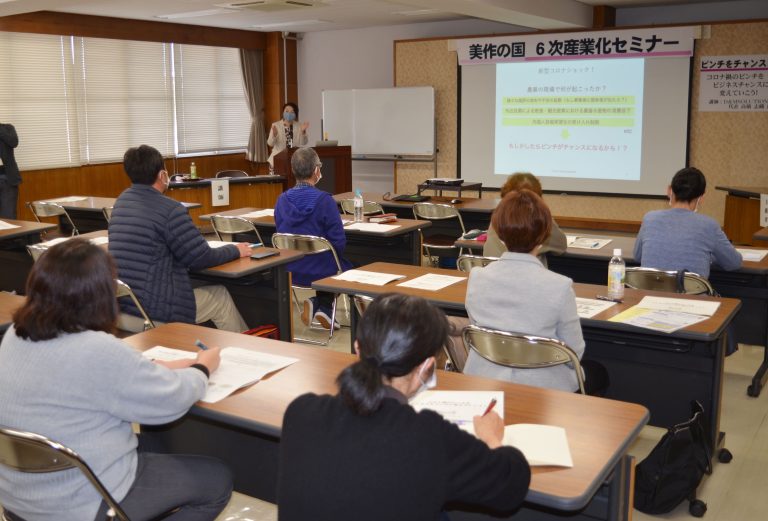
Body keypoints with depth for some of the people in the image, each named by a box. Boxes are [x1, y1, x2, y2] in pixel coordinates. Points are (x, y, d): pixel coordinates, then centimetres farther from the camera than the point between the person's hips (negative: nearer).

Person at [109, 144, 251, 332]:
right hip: (151, 308, -8)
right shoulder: (170, 209, -18)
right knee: (220, 296, 14)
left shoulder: (121, 201, 8)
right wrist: (235, 250, 3)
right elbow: (201, 259, -12)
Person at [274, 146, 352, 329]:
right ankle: (323, 306, 15)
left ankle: (315, 302, 15)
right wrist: (334, 258, 6)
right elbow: (339, 241, -15)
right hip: (320, 272, -5)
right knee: (345, 266, 29)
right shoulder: (324, 200, -19)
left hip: (290, 272, 5)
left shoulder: (282, 199, -5)